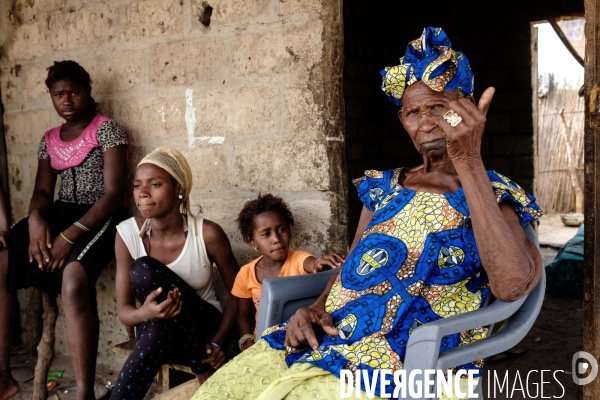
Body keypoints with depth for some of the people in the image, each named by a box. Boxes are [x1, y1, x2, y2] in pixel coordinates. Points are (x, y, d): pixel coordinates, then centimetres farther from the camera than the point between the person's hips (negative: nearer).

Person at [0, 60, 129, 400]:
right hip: (60, 213, 7)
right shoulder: (50, 139, 16)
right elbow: (43, 190, 13)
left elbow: (114, 193, -13)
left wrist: (69, 235, -22)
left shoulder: (107, 130, -4)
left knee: (73, 277, -35)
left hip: (101, 217, -6)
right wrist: (36, 218, -13)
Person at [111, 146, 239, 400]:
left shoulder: (208, 234, -16)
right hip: (155, 329, 3)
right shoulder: (127, 234, -11)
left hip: (203, 327, -2)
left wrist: (217, 343, -14)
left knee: (143, 271, -28)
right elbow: (123, 311, -11)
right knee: (156, 330, -36)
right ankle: (205, 370, -8)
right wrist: (145, 314, -35)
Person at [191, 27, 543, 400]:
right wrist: (315, 310, -2)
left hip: (407, 358, -5)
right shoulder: (383, 186, 17)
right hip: (326, 336, 5)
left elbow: (513, 285, -19)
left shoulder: (494, 194, 1)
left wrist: (468, 161, -22)